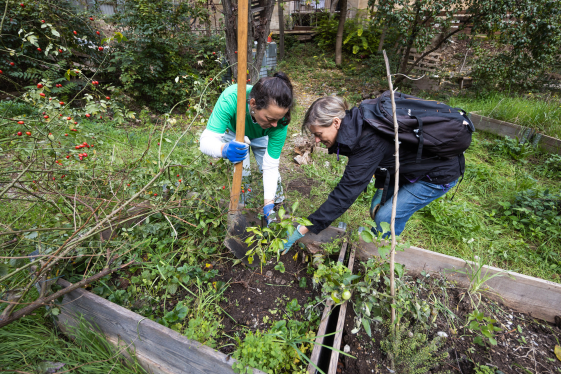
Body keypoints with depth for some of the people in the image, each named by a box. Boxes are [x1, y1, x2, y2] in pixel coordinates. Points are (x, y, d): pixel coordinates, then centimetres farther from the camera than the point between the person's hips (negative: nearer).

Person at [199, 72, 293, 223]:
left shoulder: (279, 120, -39)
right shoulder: (230, 98, -45)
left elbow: (270, 166, -33)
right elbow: (207, 139, -43)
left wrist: (269, 203, -38)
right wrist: (225, 150, -65)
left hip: (261, 137, 1)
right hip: (234, 134, -1)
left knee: (272, 172, -4)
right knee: (242, 173, -15)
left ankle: (278, 204, 27)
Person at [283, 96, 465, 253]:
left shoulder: (369, 142, -37)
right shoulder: (357, 124, -11)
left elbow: (345, 193, -37)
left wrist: (303, 229, -33)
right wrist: (381, 189, 0)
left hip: (441, 172, -8)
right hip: (415, 163, 8)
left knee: (387, 217, -10)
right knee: (378, 208, 8)